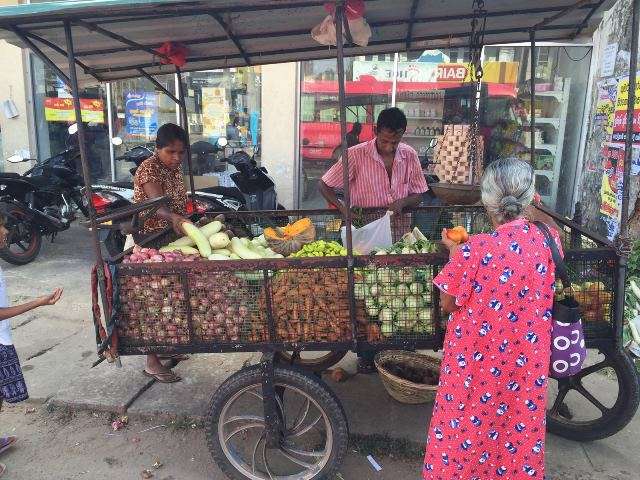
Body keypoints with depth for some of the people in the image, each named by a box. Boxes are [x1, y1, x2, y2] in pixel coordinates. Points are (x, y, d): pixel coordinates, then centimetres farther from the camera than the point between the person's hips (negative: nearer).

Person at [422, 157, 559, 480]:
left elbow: (448, 305, -11)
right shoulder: (549, 240, -12)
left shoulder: (474, 251, -26)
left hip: (477, 359, -4)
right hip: (526, 358, 4)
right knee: (521, 422, 25)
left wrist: (454, 252, -2)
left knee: (468, 426, 17)